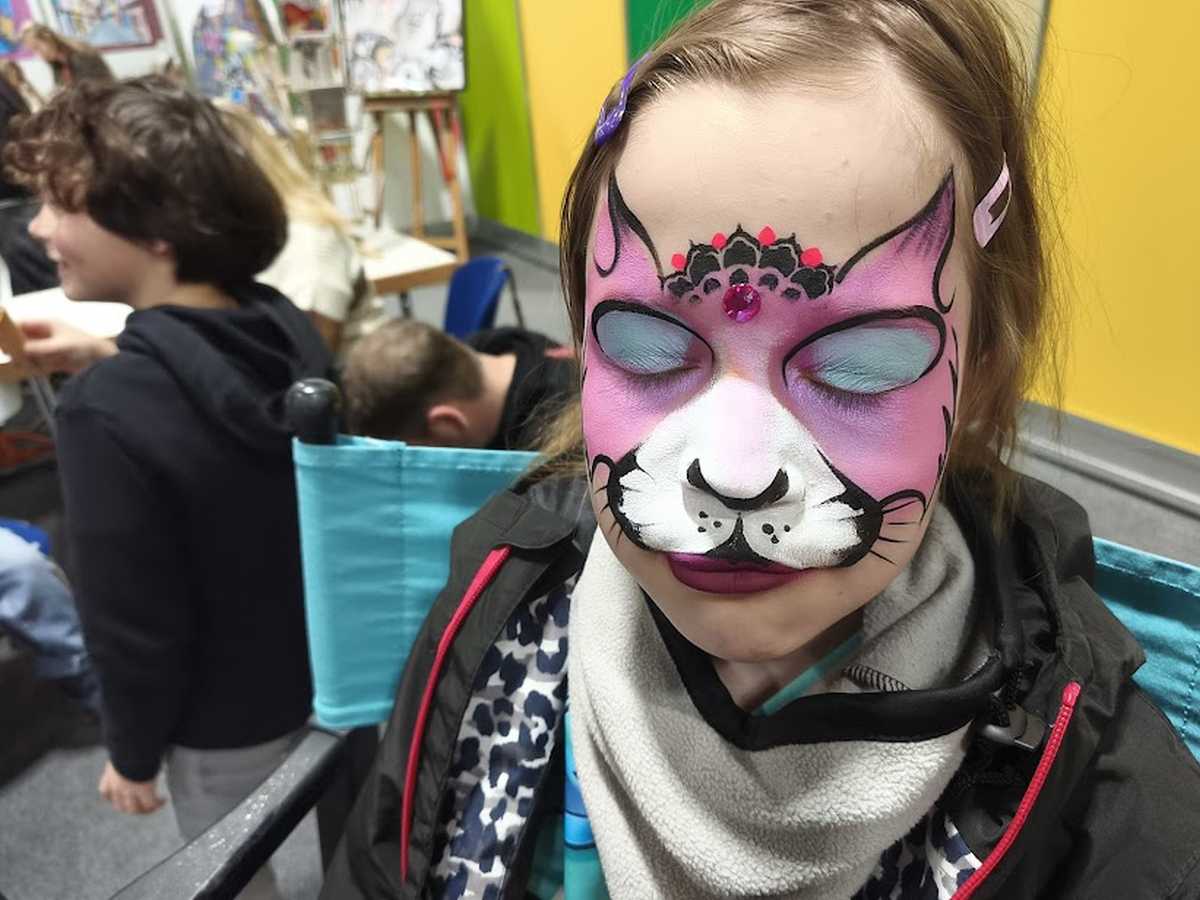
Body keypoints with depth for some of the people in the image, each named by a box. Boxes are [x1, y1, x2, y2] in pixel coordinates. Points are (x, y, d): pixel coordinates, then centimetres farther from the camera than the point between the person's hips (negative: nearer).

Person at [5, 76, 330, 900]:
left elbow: (134, 622, -22)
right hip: (341, 662, 6)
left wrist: (133, 752, -5)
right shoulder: (289, 326, -13)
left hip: (230, 722, -5)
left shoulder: (106, 410, -31)